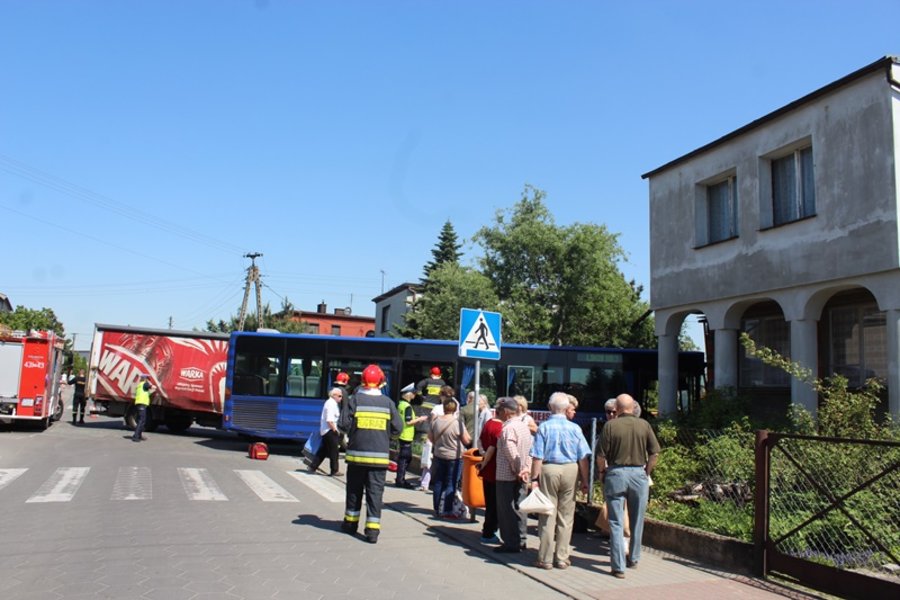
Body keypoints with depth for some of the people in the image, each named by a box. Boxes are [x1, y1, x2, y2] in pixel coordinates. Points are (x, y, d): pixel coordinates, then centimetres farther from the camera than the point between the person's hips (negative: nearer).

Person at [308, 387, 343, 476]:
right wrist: (335, 430, -16)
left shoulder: (329, 402, 15)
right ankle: (334, 471, 7)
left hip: (324, 430, 10)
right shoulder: (332, 404, -18)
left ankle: (312, 467, 17)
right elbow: (329, 420, -24)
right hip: (330, 431, -10)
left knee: (323, 450, 15)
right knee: (333, 451, -1)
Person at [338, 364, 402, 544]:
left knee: (354, 488, 16)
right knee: (375, 491, 3)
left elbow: (344, 423, -10)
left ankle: (351, 522, 27)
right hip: (380, 455, 0)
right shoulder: (388, 402, -2)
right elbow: (398, 427, -2)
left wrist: (353, 433, 10)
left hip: (357, 453, 0)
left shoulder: (355, 399, -6)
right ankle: (372, 529, -1)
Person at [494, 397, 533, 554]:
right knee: (518, 507, 16)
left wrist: (517, 470, -13)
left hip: (506, 476, -8)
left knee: (507, 510, 1)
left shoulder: (508, 428, -18)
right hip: (519, 476, 8)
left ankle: (511, 543, 7)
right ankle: (520, 540, 24)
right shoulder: (524, 426, 9)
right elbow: (531, 448, 8)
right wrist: (527, 468, 2)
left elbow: (511, 452, -23)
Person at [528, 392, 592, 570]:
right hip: (570, 470, 1)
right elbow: (583, 457, 0)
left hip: (548, 470, -1)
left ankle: (545, 559, 12)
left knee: (547, 516, 7)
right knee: (566, 517, 10)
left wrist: (534, 478, -3)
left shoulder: (544, 427, -5)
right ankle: (562, 558, 16)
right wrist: (584, 481, 8)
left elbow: (537, 456, -8)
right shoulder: (575, 428, -1)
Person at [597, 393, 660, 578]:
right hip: (638, 473, 2)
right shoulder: (644, 425, -1)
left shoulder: (610, 425, -7)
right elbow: (655, 453, 0)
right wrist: (647, 472, 12)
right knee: (637, 521, 17)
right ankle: (634, 559, 32)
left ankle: (618, 566, 2)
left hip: (615, 473, -2)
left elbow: (601, 455, -7)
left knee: (616, 523, 3)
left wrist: (602, 472, 9)